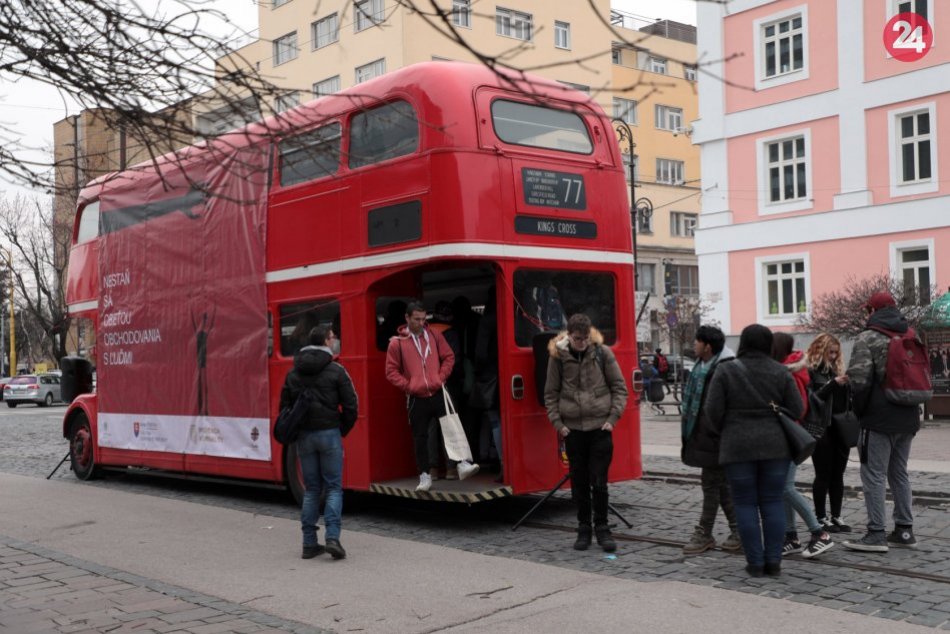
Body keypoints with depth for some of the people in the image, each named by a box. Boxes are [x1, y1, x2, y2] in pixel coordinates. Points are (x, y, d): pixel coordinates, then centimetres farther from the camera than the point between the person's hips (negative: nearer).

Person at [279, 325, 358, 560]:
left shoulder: (293, 373, 8)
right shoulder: (336, 371, -7)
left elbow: (284, 406, 9)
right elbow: (350, 406, -7)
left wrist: (294, 431, 15)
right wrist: (343, 430, 7)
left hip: (303, 436, 4)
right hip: (329, 433, -4)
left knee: (310, 490, 11)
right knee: (333, 488, 3)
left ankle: (309, 543, 9)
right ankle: (332, 538, -10)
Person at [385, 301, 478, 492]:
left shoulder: (434, 335, 5)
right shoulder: (397, 343, -2)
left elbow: (448, 357, 11)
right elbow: (391, 371, 2)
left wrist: (441, 377, -1)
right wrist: (408, 386, -8)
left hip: (438, 393, 1)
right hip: (416, 398, -1)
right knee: (420, 437, 6)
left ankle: (462, 464, -13)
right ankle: (424, 476, 13)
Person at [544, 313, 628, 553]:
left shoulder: (603, 353, -2)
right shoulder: (557, 356, -1)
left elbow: (619, 387, 3)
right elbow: (551, 393, 5)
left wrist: (613, 417, -4)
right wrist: (557, 423, -2)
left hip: (600, 427, -1)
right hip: (572, 429, 1)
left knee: (599, 481, -1)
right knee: (579, 481, 7)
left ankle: (602, 528, 13)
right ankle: (583, 528, 19)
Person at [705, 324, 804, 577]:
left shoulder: (726, 371, -6)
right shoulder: (780, 372, 2)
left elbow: (713, 410, -8)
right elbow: (796, 410, 2)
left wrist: (723, 432, 10)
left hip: (738, 446, -2)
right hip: (775, 445, 2)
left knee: (745, 504, 4)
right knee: (772, 503, 8)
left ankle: (755, 562, 4)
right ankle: (774, 561, 8)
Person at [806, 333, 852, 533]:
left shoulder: (836, 369, 15)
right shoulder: (810, 371, -5)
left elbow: (846, 397, 17)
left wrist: (848, 385, -3)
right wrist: (833, 384, -23)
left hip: (840, 428, 6)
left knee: (838, 474, 9)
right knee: (823, 474, 0)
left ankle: (836, 517, 16)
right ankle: (821, 518, 8)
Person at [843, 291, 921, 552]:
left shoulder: (868, 338, -10)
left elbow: (858, 379, -18)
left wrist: (858, 411, -4)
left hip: (878, 420, -8)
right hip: (907, 418, 8)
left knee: (874, 475, -3)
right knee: (899, 473, 15)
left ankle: (876, 534, -3)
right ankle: (904, 531, 19)